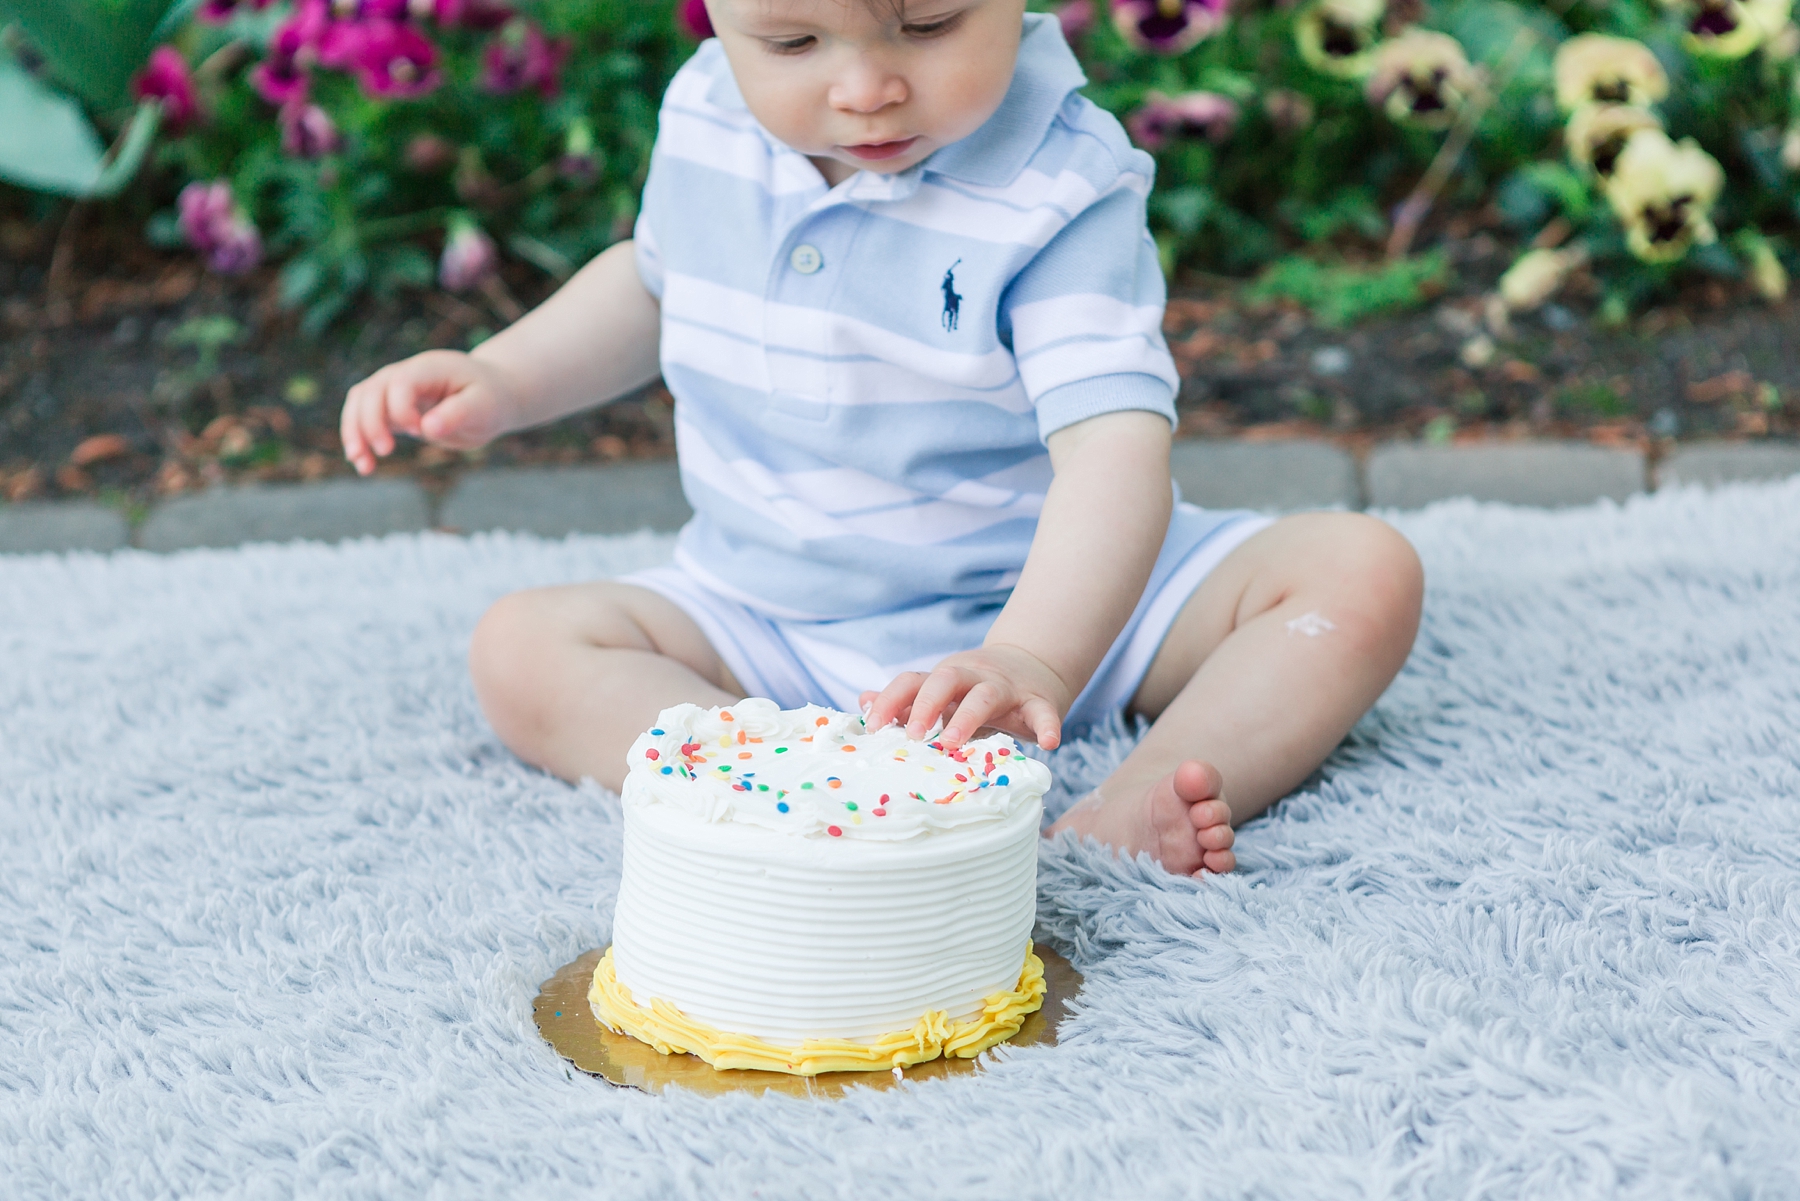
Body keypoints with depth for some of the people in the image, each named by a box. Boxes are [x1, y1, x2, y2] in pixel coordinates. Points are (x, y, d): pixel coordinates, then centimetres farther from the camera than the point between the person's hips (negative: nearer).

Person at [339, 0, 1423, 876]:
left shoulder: (1056, 191, -21)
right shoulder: (708, 118, -5)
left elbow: (1115, 455, -33)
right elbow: (659, 279, 18)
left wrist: (1032, 661, -51)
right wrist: (500, 382, 2)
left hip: (1056, 602, -3)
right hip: (774, 633, 3)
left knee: (1363, 573, -21)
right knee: (523, 650, -20)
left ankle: (1120, 822, -43)